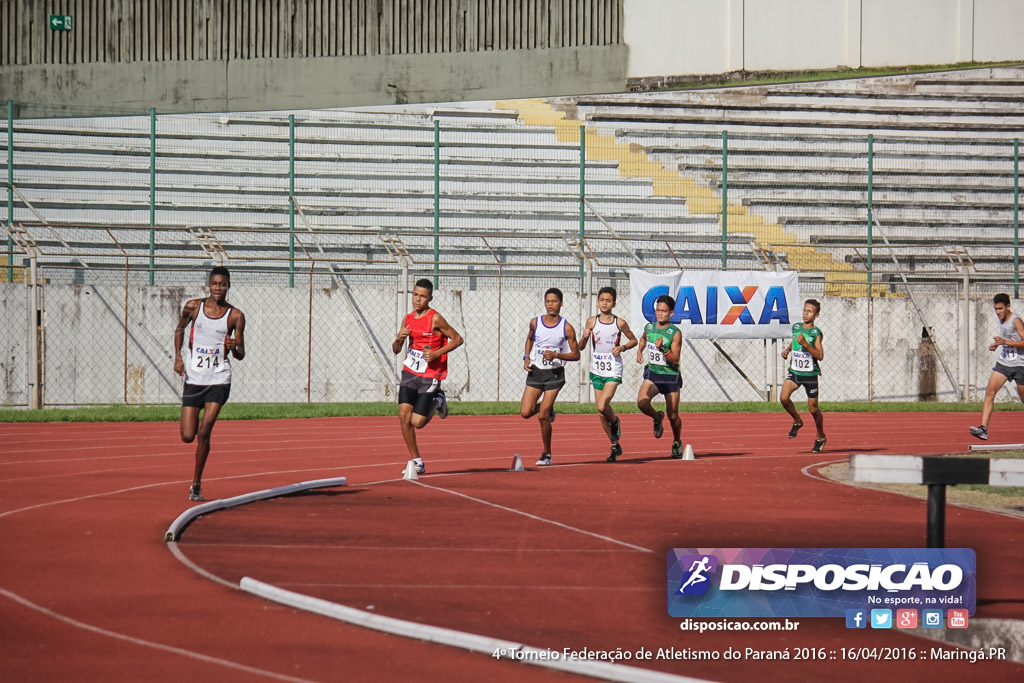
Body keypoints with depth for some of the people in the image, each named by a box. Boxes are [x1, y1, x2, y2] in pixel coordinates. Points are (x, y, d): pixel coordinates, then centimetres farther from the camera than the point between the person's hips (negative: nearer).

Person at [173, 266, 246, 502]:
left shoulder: (235, 316, -3)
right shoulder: (193, 307, 0)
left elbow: (241, 355, 2)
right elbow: (179, 329, 19)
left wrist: (234, 347, -21)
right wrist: (178, 357, 6)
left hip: (219, 380, -2)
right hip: (193, 378, 2)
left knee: (204, 433, -13)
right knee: (187, 436, -1)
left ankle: (196, 484, 1)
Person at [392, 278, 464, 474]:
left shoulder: (435, 319, -11)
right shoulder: (408, 319, 7)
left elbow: (457, 339, -7)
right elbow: (396, 350, 13)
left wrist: (437, 353, -17)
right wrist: (399, 338, -10)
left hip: (429, 377, -5)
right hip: (409, 373, 5)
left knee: (417, 422, -7)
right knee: (404, 416, -8)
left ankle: (437, 401, 24)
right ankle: (416, 462, 4)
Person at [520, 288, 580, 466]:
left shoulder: (567, 328, -8)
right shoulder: (535, 323, 1)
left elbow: (576, 355, -3)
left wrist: (556, 355, -19)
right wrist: (526, 357, 5)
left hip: (554, 374, -3)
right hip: (535, 372, 3)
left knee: (543, 417, -8)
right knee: (525, 413, -6)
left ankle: (547, 454, 10)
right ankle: (547, 409, 29)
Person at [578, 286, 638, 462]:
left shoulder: (620, 323, -4)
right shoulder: (592, 321, 1)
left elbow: (634, 340, 10)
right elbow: (580, 347, 3)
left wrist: (622, 347, -9)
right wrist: (584, 337, -18)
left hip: (613, 371, -3)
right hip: (597, 370, 3)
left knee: (602, 406, -21)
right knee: (601, 413, 7)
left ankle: (615, 421, 13)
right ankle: (615, 446, 22)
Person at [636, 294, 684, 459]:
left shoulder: (675, 333, -10)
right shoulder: (648, 327, 3)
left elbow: (675, 359, -16)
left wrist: (662, 348, -30)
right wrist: (640, 351, 12)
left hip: (671, 376, -3)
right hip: (652, 373, 3)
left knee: (673, 416, 5)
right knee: (641, 402, -24)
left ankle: (677, 442, 32)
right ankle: (657, 418, 9)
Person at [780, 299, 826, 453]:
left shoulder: (816, 333, -11)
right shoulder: (796, 327, 4)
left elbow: (820, 356, -20)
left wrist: (805, 344, -28)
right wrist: (787, 349, 7)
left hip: (810, 374, -4)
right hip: (794, 371, 4)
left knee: (813, 409, 4)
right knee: (784, 398, -20)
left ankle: (820, 437, 27)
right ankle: (797, 421, 8)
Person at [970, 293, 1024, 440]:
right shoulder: (1001, 320, 9)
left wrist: (1004, 341, -29)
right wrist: (997, 344, 9)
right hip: (1003, 362, 6)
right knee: (990, 391, -12)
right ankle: (983, 428, -20)